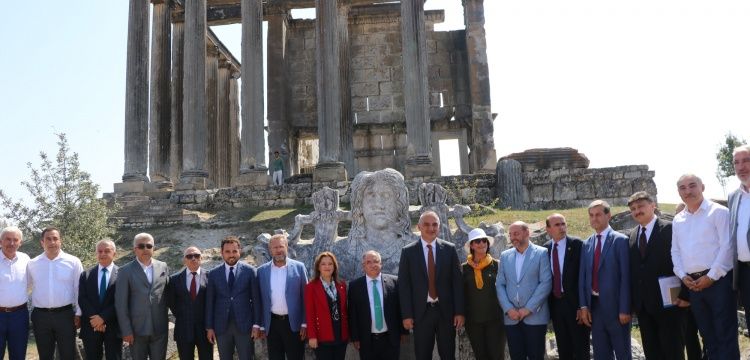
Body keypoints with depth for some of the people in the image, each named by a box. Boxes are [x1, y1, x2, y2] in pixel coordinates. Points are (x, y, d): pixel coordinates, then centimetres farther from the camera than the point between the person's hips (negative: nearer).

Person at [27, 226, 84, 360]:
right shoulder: (32, 264, 2)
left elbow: (79, 289, 0)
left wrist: (78, 313, -1)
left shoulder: (73, 262, -3)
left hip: (65, 314, -2)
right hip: (40, 316, 2)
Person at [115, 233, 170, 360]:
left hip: (160, 329, 2)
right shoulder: (126, 271, -2)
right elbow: (121, 303, -4)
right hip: (137, 329, -2)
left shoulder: (163, 267, 6)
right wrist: (126, 330, -8)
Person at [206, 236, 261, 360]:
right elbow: (210, 302, 5)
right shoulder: (214, 274, 4)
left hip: (244, 325, -2)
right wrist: (209, 327, 2)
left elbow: (256, 299, -1)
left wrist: (256, 324, -4)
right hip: (221, 326, 2)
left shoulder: (250, 271, -1)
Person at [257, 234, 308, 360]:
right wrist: (262, 325, 5)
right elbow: (261, 300, 7)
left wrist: (304, 323, -5)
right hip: (272, 324, 2)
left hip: (294, 323, -2)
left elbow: (305, 297, -1)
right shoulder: (262, 271, 4)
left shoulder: (299, 267, -2)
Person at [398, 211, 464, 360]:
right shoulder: (408, 251, 0)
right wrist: (407, 315, -7)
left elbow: (457, 282, 2)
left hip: (446, 311, 1)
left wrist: (459, 312, -3)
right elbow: (404, 285, -2)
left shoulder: (449, 249, 3)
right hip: (421, 312, -1)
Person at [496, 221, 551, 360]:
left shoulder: (541, 253, 0)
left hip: (535, 316, -3)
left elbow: (546, 283, -8)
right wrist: (508, 309, -6)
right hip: (511, 317, 3)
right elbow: (500, 285, 9)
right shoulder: (505, 256, 12)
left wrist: (528, 308, -13)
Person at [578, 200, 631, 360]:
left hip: (615, 306, -5)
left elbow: (625, 277, -11)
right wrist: (584, 306, 2)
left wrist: (624, 309, -14)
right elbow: (583, 276, 9)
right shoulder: (587, 244, 10)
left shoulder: (620, 240, -7)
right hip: (594, 306, 5)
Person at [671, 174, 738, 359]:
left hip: (718, 280, -5)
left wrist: (711, 276, -14)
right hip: (692, 284, 6)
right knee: (707, 335, 12)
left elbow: (727, 246, -10)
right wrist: (682, 275, 0)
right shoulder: (677, 220, 14)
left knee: (725, 334, -4)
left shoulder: (718, 212, -3)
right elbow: (675, 251, 16)